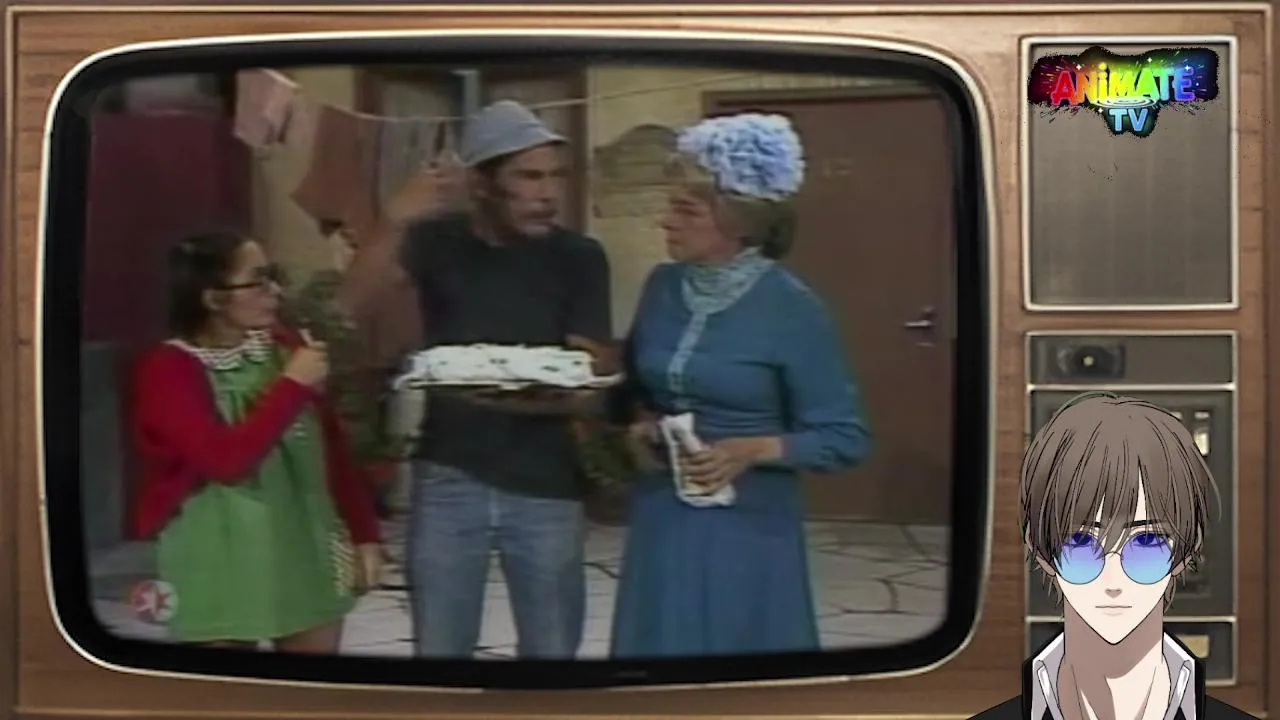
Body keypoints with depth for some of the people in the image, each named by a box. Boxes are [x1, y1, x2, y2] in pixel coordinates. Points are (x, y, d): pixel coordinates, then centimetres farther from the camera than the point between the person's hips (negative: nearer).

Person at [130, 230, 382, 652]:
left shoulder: (283, 346, 5)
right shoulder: (168, 369, -11)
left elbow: (331, 444, 9)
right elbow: (225, 459, -25)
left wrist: (362, 531, 7)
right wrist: (292, 385, -19)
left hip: (306, 545, 5)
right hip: (223, 558, -5)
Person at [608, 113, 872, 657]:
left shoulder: (791, 309, -14)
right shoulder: (662, 286, 2)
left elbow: (845, 438, -10)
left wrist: (752, 451, -21)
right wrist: (644, 421, -2)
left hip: (747, 526, -5)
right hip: (661, 517, 5)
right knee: (660, 649, 11)